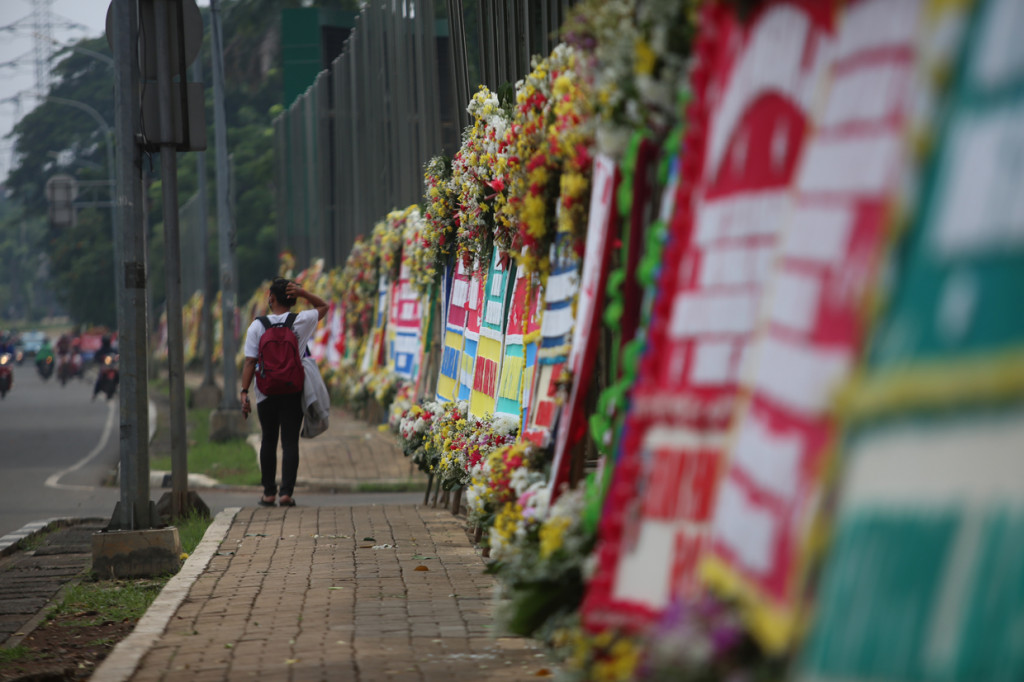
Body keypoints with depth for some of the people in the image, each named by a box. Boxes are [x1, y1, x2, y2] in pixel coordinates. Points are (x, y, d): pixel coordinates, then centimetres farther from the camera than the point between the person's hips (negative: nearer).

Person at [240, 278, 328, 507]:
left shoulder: (257, 326, -3)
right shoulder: (301, 321, -2)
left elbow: (250, 361, -8)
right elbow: (324, 306, 15)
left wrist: (244, 391, -6)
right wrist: (302, 293, -1)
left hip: (266, 393, 0)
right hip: (293, 392, 0)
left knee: (268, 441, 11)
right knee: (290, 441, 0)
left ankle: (269, 492, 13)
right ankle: (286, 492, -7)